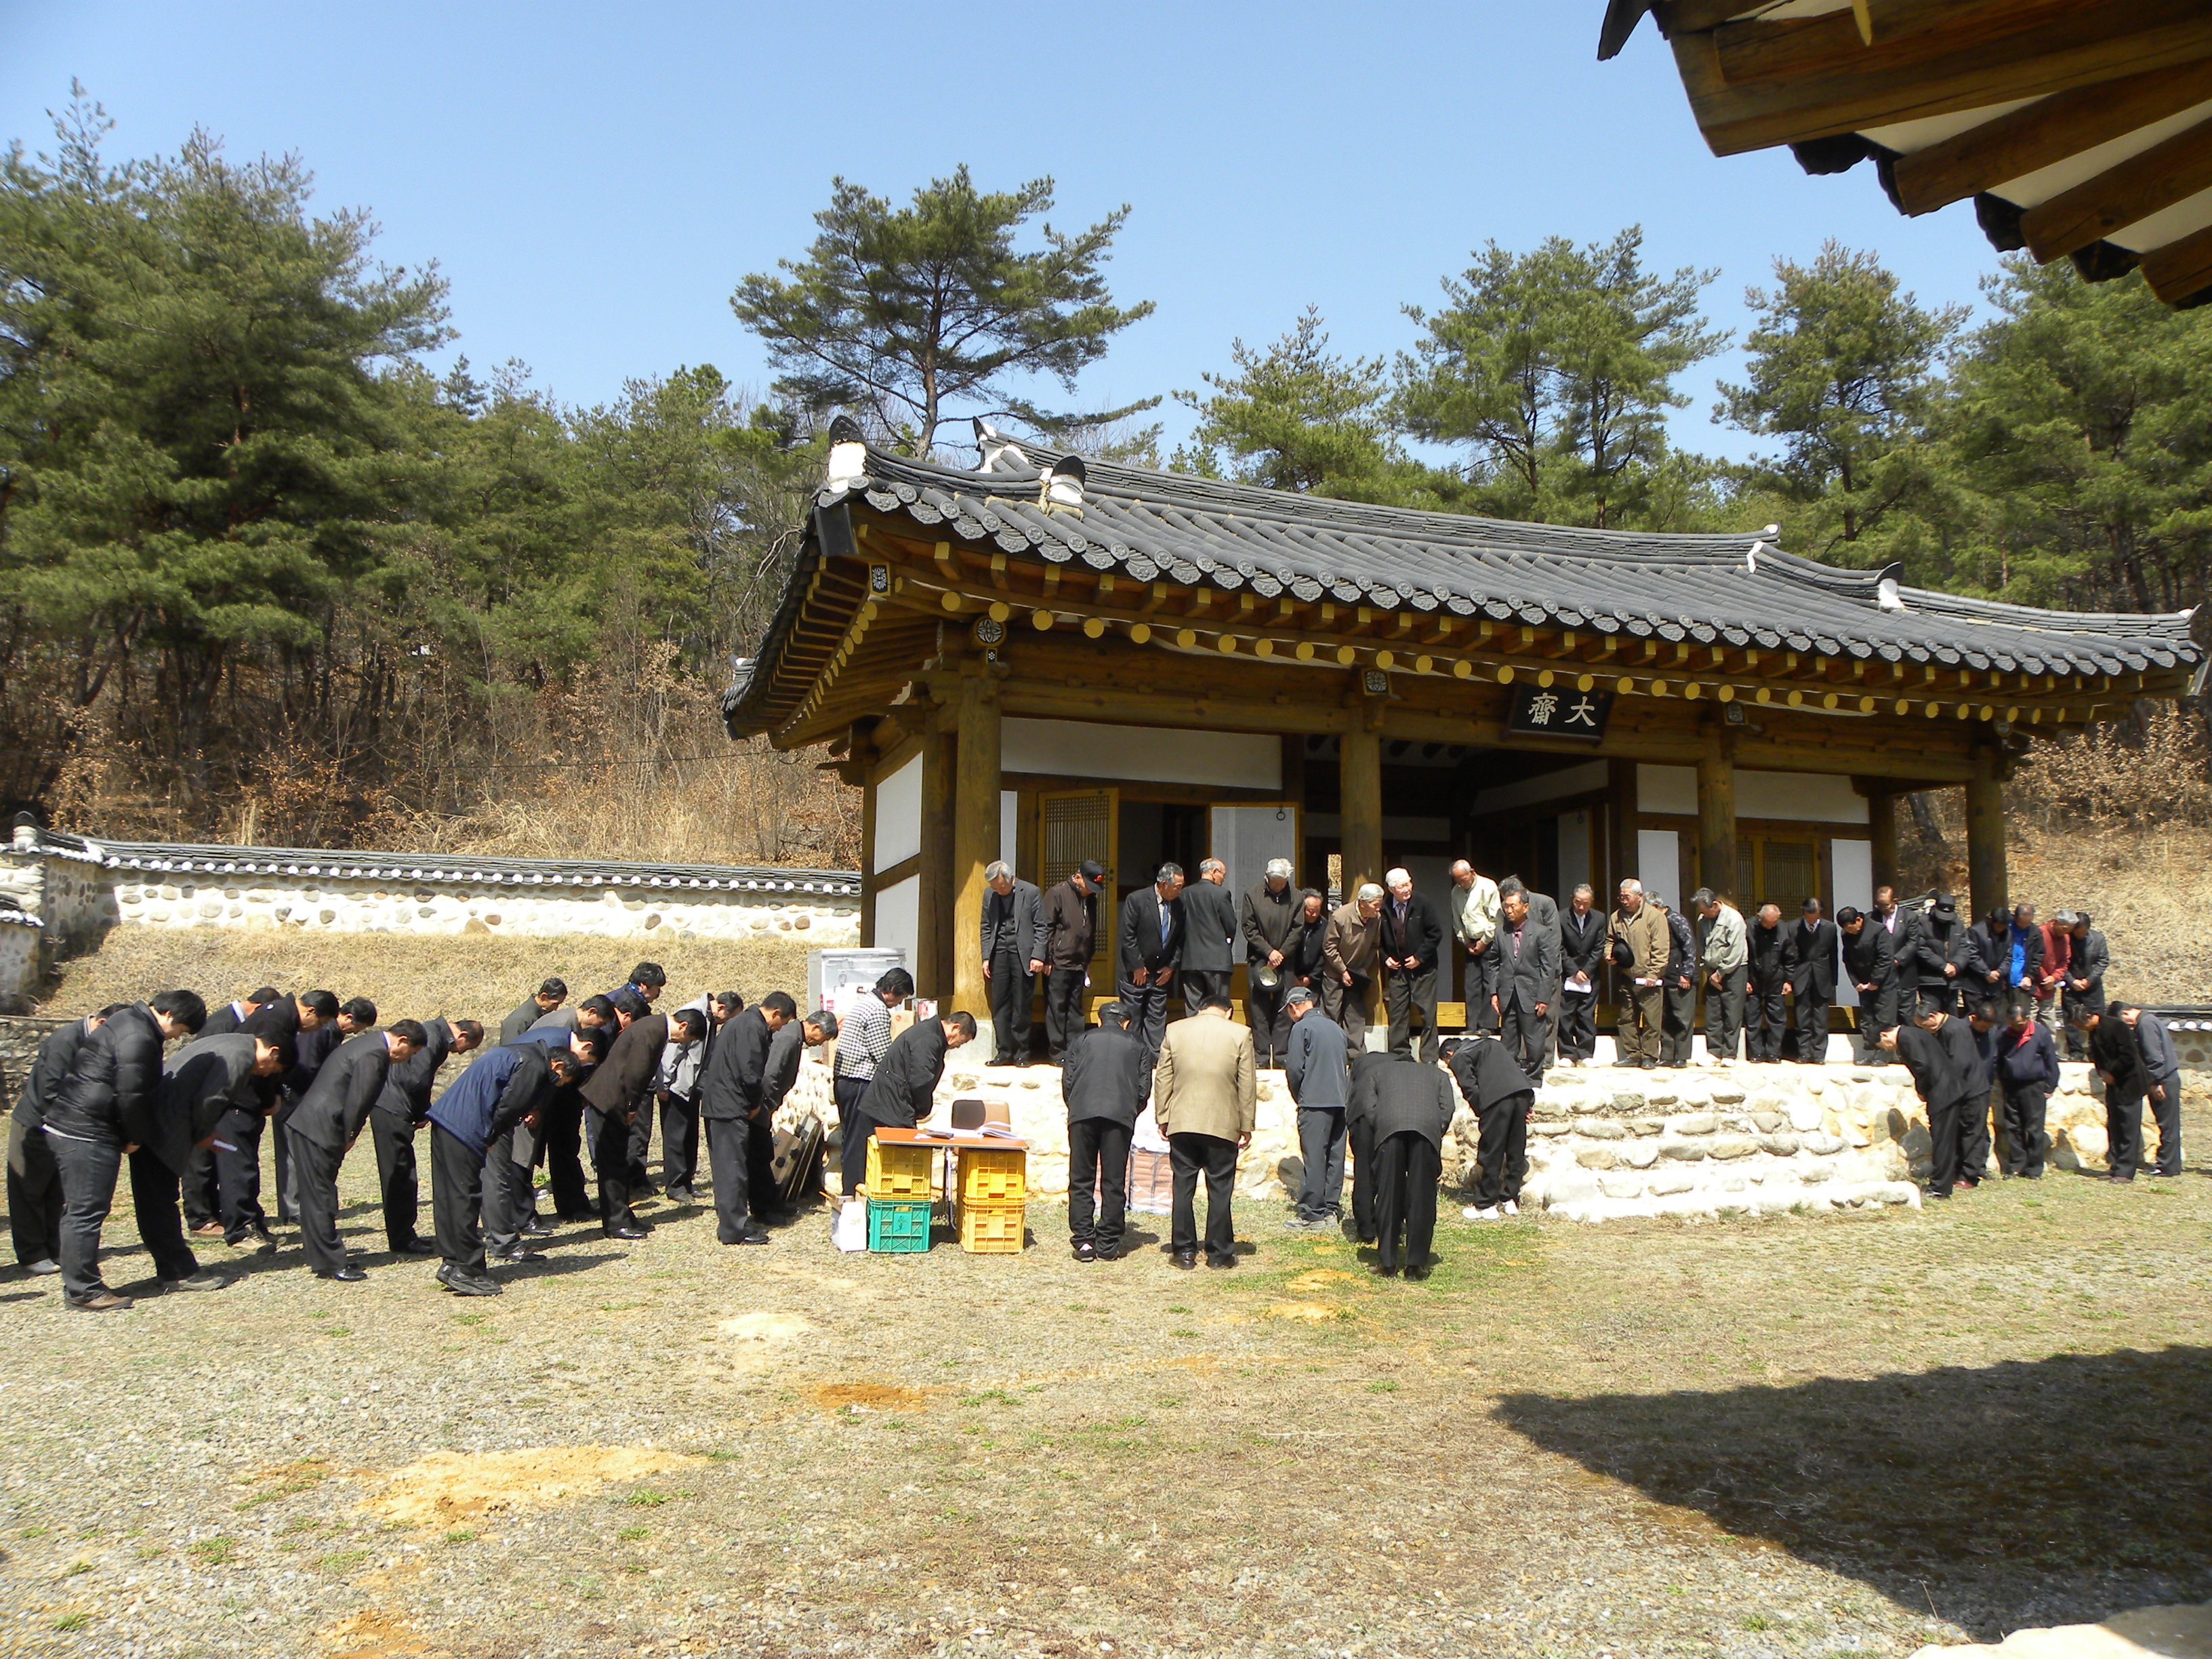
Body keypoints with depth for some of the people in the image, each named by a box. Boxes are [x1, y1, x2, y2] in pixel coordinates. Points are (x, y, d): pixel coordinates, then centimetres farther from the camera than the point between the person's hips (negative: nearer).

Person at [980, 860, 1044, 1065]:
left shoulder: (1031, 892, -3)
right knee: (999, 1005, 3)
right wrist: (986, 957, 6)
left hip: (1022, 954, -4)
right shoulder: (989, 894, 9)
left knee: (1022, 1006, -1)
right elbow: (986, 928, 14)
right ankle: (1004, 1052, 9)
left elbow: (1040, 928, -2)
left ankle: (1021, 1053, 7)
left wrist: (1038, 956, -10)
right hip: (999, 953, 4)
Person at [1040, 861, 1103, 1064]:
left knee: (1075, 1009, 8)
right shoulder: (1058, 893, -7)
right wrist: (1047, 959, -12)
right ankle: (1058, 1052, 3)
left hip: (1079, 965, 6)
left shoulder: (1091, 899, 12)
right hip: (1058, 964, -6)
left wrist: (1088, 961, 18)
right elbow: (1046, 927, -9)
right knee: (1056, 1008, -2)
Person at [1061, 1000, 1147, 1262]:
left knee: (1081, 1181, 5)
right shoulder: (1135, 1045, 18)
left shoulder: (1082, 1040, 17)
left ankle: (1084, 1241, 0)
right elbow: (1143, 1089, 11)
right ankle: (1108, 1244, 6)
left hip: (1083, 1114, 0)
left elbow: (1067, 1081, 11)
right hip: (1120, 1115, 0)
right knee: (1114, 1183, 5)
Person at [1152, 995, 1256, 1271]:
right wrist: (1246, 1125, 7)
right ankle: (1219, 1253, 9)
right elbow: (1247, 1084, 1)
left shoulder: (1174, 1031, 5)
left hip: (1182, 1124, 2)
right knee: (1220, 1190, 5)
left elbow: (1162, 1078, 6)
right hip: (1223, 1125, -1)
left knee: (1183, 1188, 8)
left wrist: (1162, 1119, 11)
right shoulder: (1240, 1034, 0)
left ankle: (1185, 1251, 11)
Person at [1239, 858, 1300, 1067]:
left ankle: (1281, 1053, 4)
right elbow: (1248, 928, -2)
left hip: (1285, 959, 1)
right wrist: (1269, 951, -8)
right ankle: (1262, 1053, 3)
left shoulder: (1295, 897, 1)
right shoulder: (1252, 894, -1)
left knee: (1284, 1008, -1)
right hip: (1258, 959, -1)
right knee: (1259, 1007, -2)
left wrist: (1281, 954, -6)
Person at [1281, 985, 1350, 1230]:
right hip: (1341, 1100, 7)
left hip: (1315, 1102, -7)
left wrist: (1298, 1097, 5)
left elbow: (1294, 1068, -10)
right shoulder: (1336, 1027, 16)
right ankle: (1331, 1209, 13)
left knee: (1313, 1158, -5)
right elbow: (1347, 1064, 18)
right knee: (1335, 1157, 9)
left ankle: (1311, 1214, -4)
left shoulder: (1302, 1027, -6)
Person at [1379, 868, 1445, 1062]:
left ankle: (1429, 1058, 8)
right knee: (1397, 1014, 6)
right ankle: (1399, 1055, 17)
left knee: (1428, 1013, 0)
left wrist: (1419, 957, -11)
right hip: (1396, 969, 3)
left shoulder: (1422, 904, -9)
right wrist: (1385, 957, -2)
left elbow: (1436, 933, -6)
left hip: (1422, 968, -2)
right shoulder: (1384, 909, -1)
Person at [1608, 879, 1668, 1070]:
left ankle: (1649, 1057, 5)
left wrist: (1653, 974, -14)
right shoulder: (1616, 917, 10)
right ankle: (1632, 1055, 16)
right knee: (1627, 1018, 8)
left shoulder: (1654, 916, -6)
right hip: (1626, 978, 5)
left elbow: (1660, 949, -9)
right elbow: (1610, 939, 26)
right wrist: (1610, 955, 4)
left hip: (1649, 980, -5)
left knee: (1650, 1020, -3)